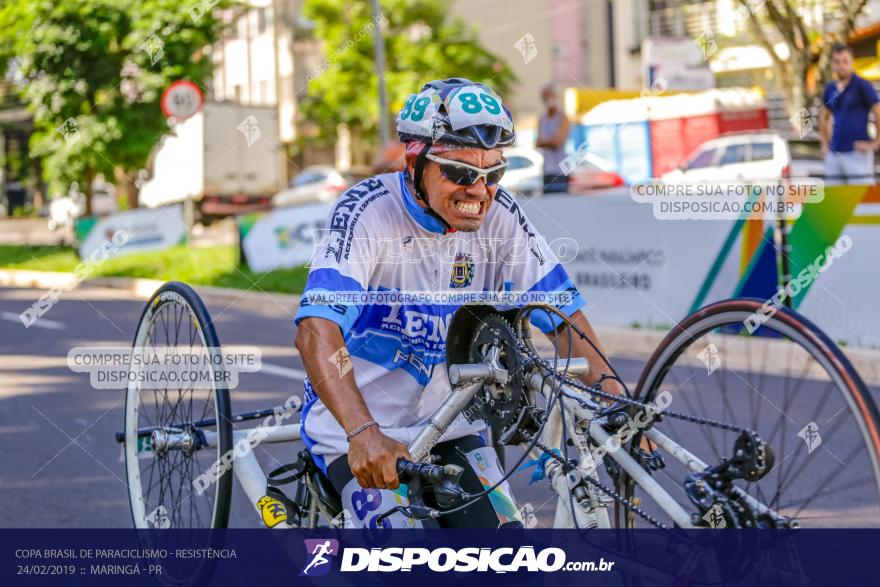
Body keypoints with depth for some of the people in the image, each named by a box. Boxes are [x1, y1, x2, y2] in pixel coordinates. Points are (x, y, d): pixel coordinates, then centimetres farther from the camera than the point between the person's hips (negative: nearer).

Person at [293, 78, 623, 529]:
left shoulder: (499, 216, -8)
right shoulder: (367, 212, -21)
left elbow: (563, 311, -6)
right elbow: (317, 331, -34)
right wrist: (363, 433, -49)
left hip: (453, 432, 5)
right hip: (357, 440, -4)